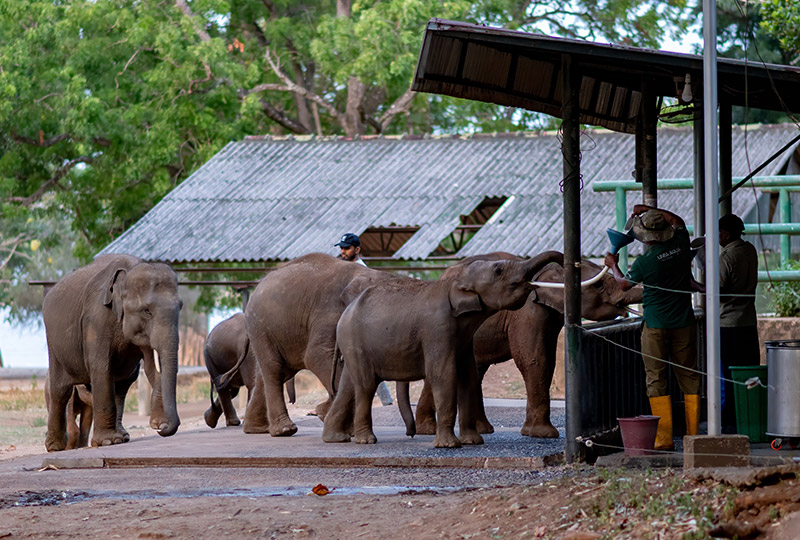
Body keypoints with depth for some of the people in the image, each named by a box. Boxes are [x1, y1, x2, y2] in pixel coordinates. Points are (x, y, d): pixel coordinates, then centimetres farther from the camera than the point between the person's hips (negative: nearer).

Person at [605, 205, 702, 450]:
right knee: (689, 376, 9)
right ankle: (693, 434, 9)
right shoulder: (681, 245, -4)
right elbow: (678, 221, 20)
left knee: (656, 379, 2)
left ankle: (664, 438, -3)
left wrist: (613, 266, 25)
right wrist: (649, 210, 24)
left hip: (656, 326, -4)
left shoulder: (644, 262, -15)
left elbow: (624, 284, 6)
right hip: (684, 322, 4)